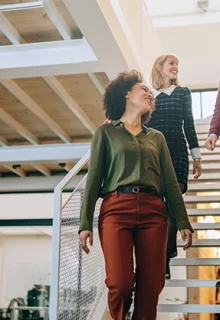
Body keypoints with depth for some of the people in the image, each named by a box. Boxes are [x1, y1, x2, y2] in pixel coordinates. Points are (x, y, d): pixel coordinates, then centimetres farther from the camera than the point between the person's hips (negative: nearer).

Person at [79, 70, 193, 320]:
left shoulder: (157, 137, 23)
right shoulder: (105, 132, 13)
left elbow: (171, 182, 17)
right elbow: (93, 180, 6)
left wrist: (183, 222, 7)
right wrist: (85, 224, -3)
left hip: (153, 211, 3)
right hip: (116, 208, -3)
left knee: (150, 285, -4)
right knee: (120, 283, -13)